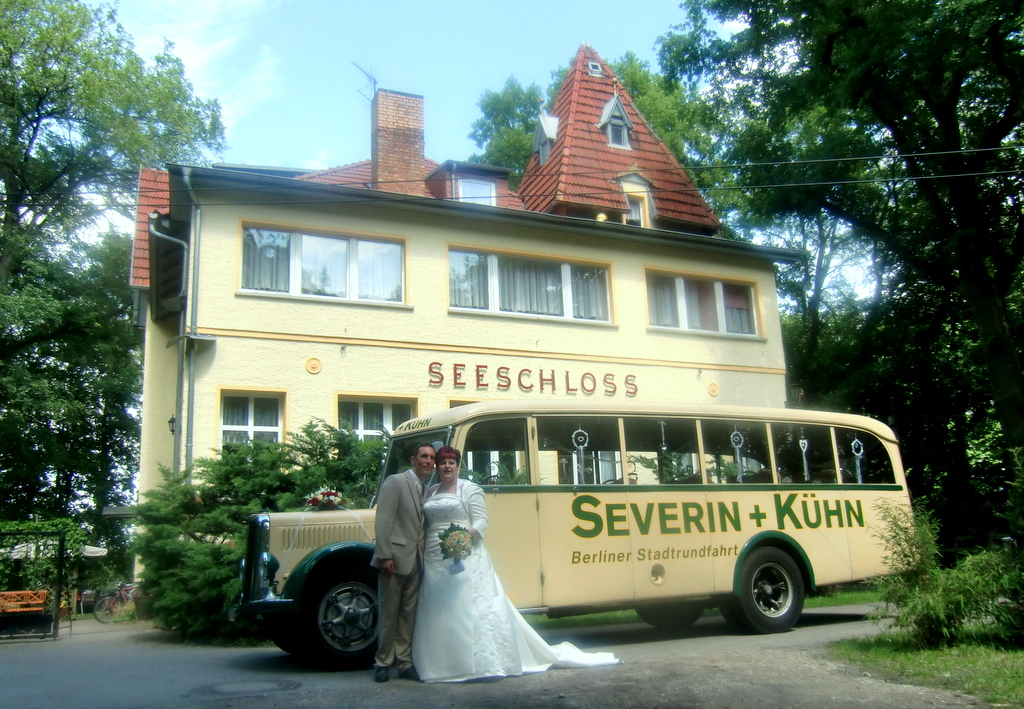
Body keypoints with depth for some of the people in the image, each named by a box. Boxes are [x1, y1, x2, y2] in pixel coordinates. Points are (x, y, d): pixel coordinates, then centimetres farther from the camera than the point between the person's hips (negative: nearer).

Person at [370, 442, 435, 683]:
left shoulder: (427, 489, 15)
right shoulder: (395, 482, -6)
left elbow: (422, 525, 14)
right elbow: (383, 520, -13)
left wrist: (426, 558, 5)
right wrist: (385, 556, -18)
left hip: (416, 561, 6)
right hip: (395, 558, -6)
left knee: (409, 614, 11)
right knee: (389, 613, 3)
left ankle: (404, 663, 18)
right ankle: (383, 663, 14)